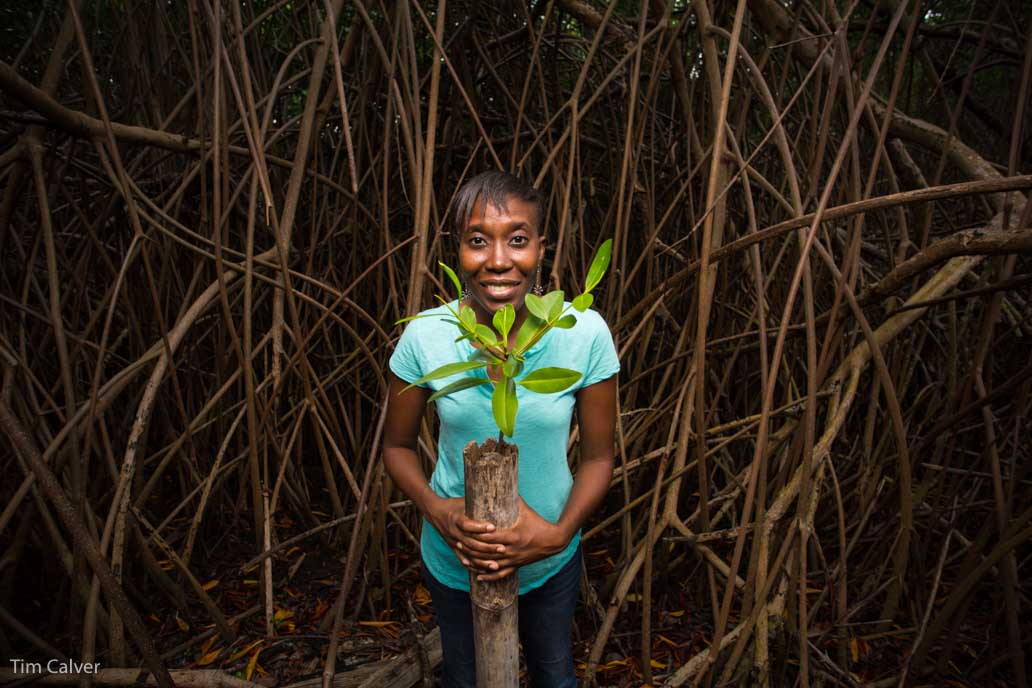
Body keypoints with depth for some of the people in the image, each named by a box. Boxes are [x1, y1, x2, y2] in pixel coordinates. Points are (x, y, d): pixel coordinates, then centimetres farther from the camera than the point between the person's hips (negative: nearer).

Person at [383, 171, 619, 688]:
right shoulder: (424, 337, -20)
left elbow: (598, 455, -11)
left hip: (551, 560, 0)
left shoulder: (585, 334, -22)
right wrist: (436, 510, -24)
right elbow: (397, 445, -6)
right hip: (454, 560, 0)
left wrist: (559, 533, -25)